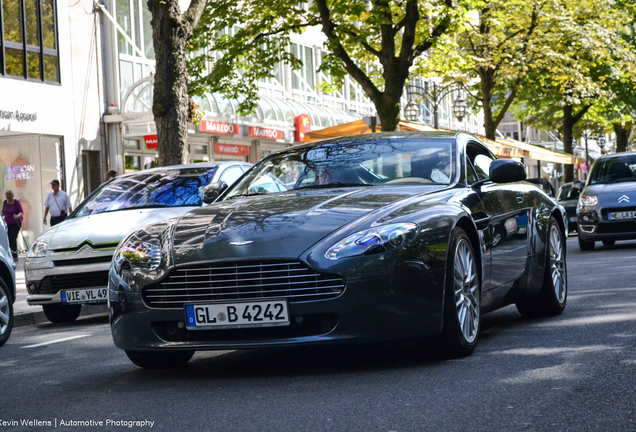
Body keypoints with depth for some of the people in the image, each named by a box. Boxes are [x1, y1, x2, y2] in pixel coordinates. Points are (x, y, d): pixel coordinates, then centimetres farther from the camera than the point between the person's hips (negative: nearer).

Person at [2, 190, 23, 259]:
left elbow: (21, 212, -12)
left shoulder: (16, 202, -10)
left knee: (12, 238, -16)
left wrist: (17, 216, -33)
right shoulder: (5, 202, 5)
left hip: (15, 224, -5)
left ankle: (14, 255, -15)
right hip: (8, 224, 5)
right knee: (9, 239, 2)